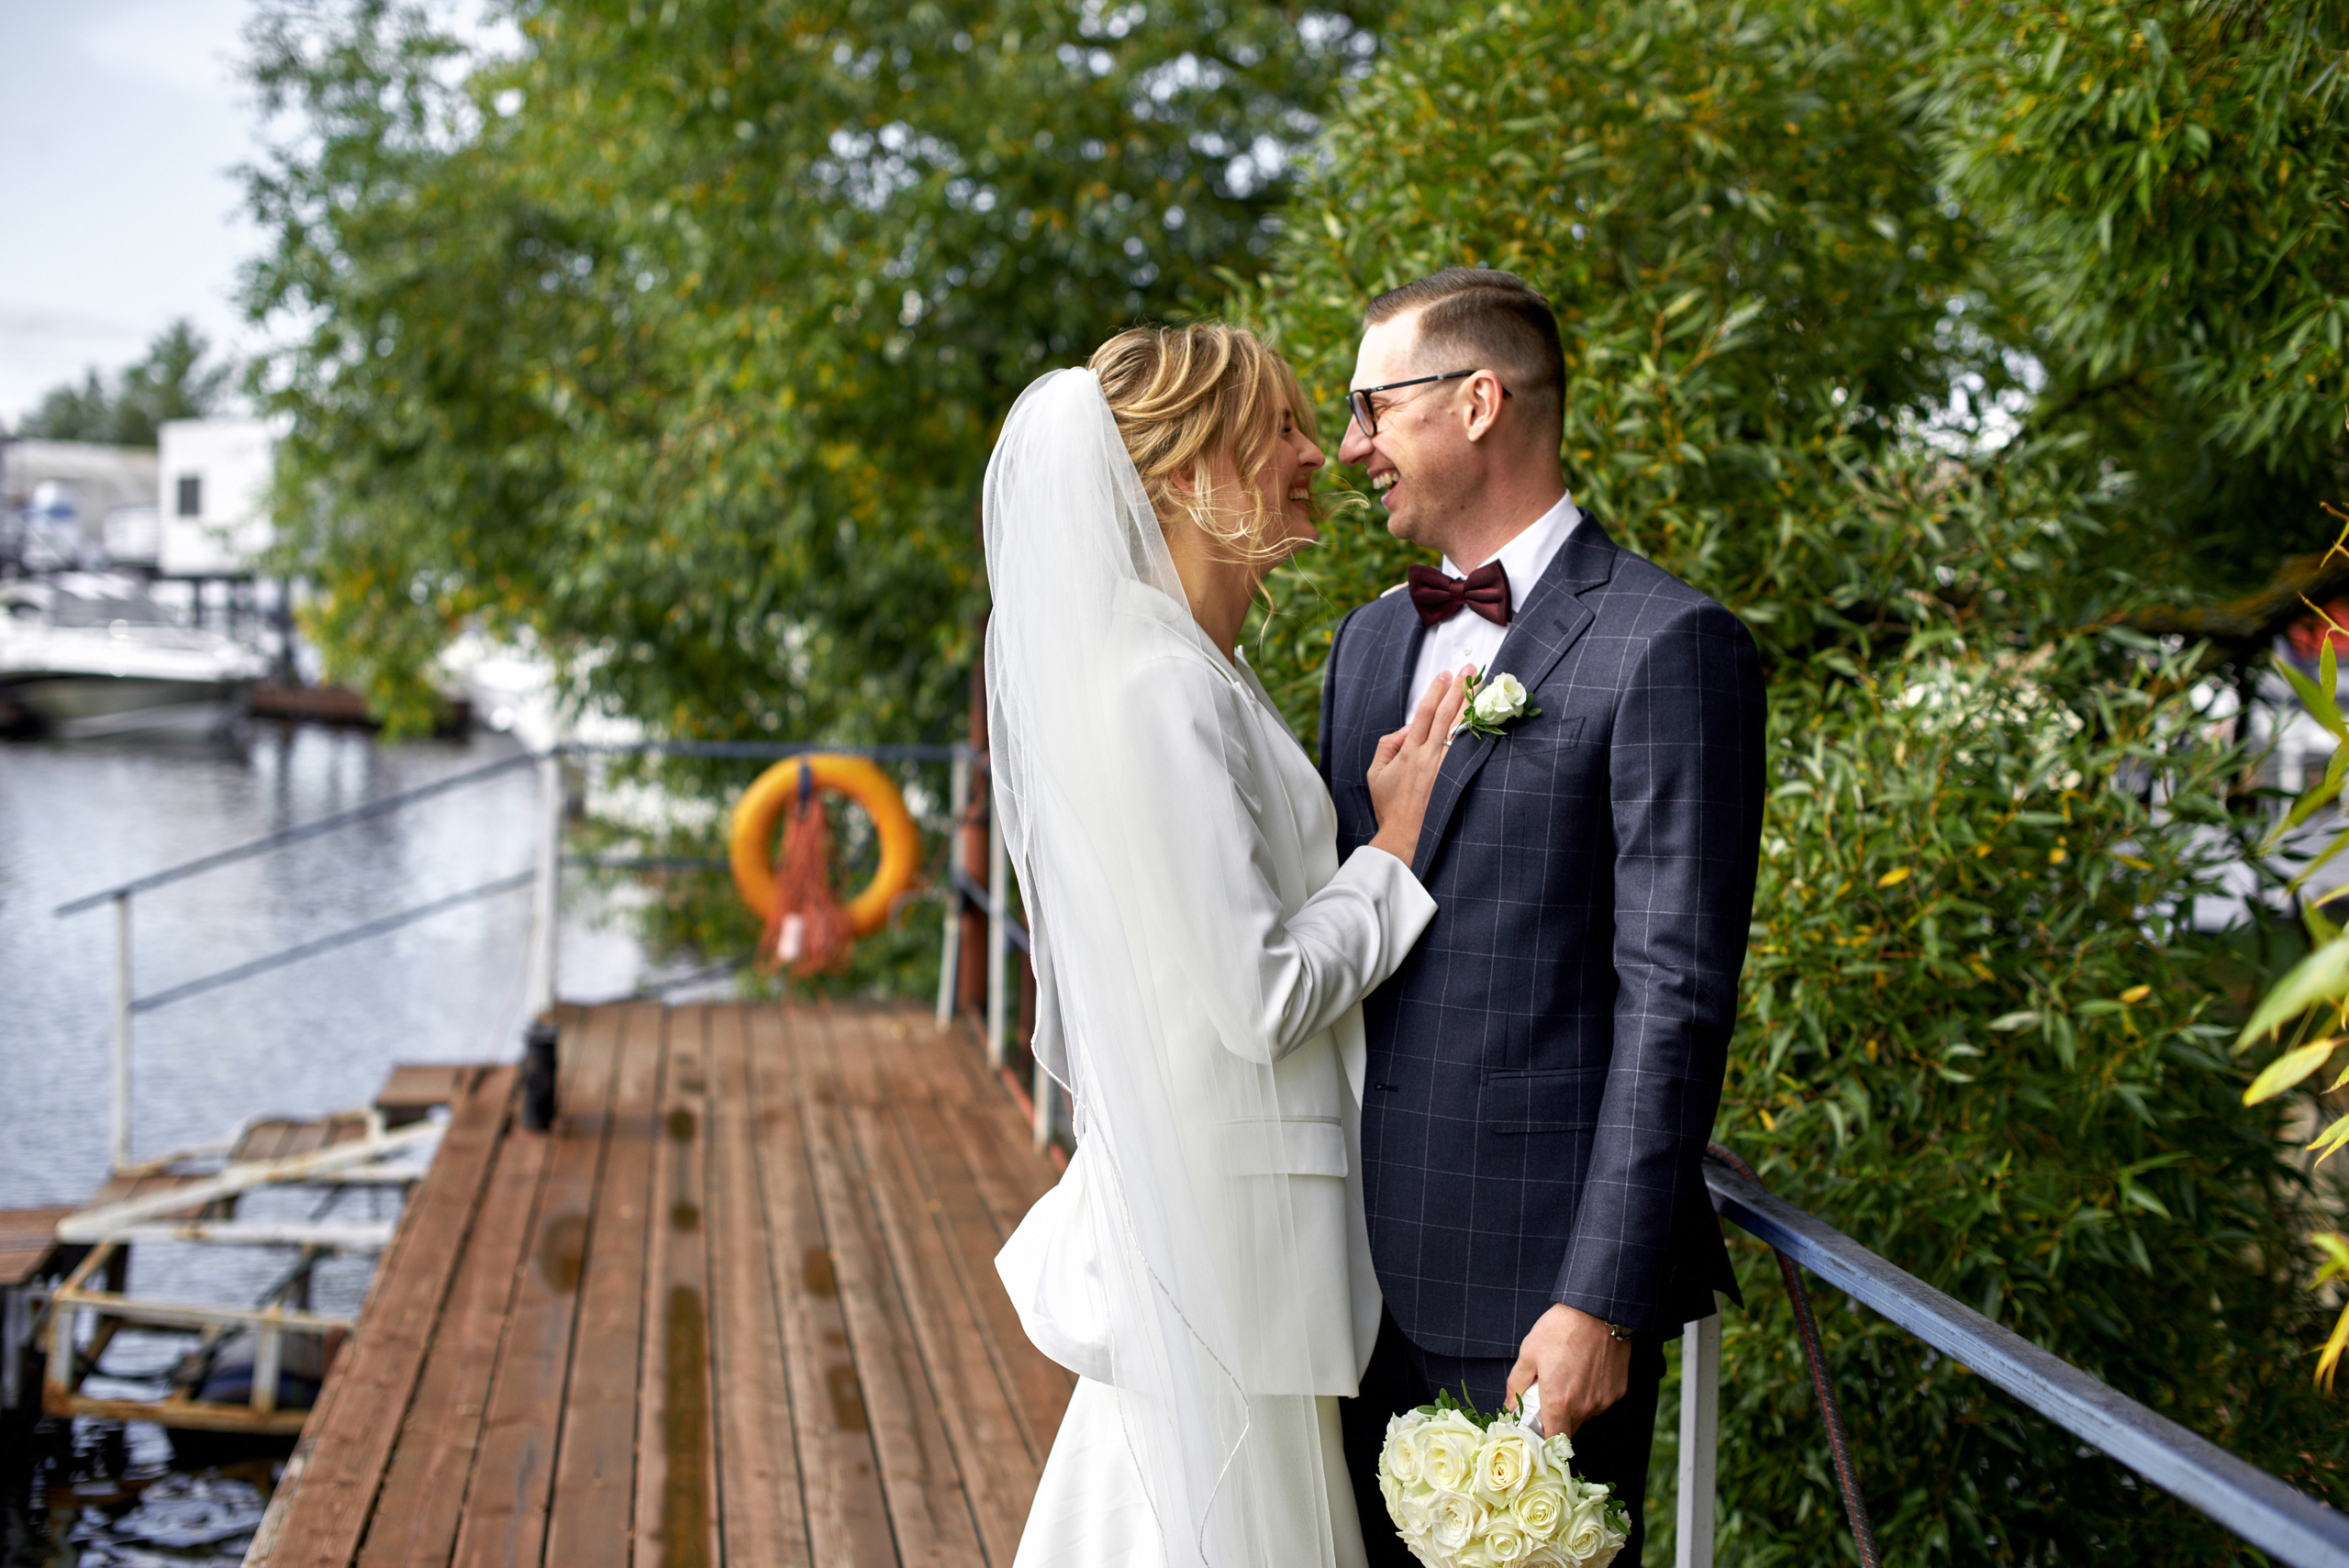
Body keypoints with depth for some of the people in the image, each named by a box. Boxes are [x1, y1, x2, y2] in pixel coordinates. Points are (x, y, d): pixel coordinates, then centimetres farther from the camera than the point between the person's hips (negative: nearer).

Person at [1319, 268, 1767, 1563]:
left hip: (1544, 1263, -7)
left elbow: (1675, 994, -15)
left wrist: (1602, 1300, -18)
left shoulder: (1667, 644, -10)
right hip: (1365, 1261, 7)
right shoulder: (1368, 641, 13)